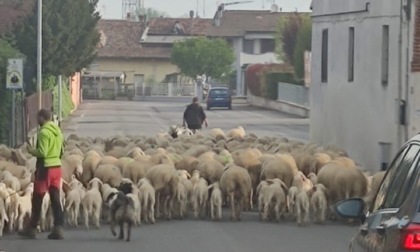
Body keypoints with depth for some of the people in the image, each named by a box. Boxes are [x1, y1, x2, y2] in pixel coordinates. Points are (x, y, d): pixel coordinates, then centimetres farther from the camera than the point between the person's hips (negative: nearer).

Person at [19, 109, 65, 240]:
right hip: (57, 167, 7)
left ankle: (32, 229, 12)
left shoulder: (44, 132, -14)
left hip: (45, 168, -7)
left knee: (37, 200, 4)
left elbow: (42, 152, -19)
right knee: (55, 199, 5)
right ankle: (58, 228, -3)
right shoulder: (57, 131, 12)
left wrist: (31, 150, -4)